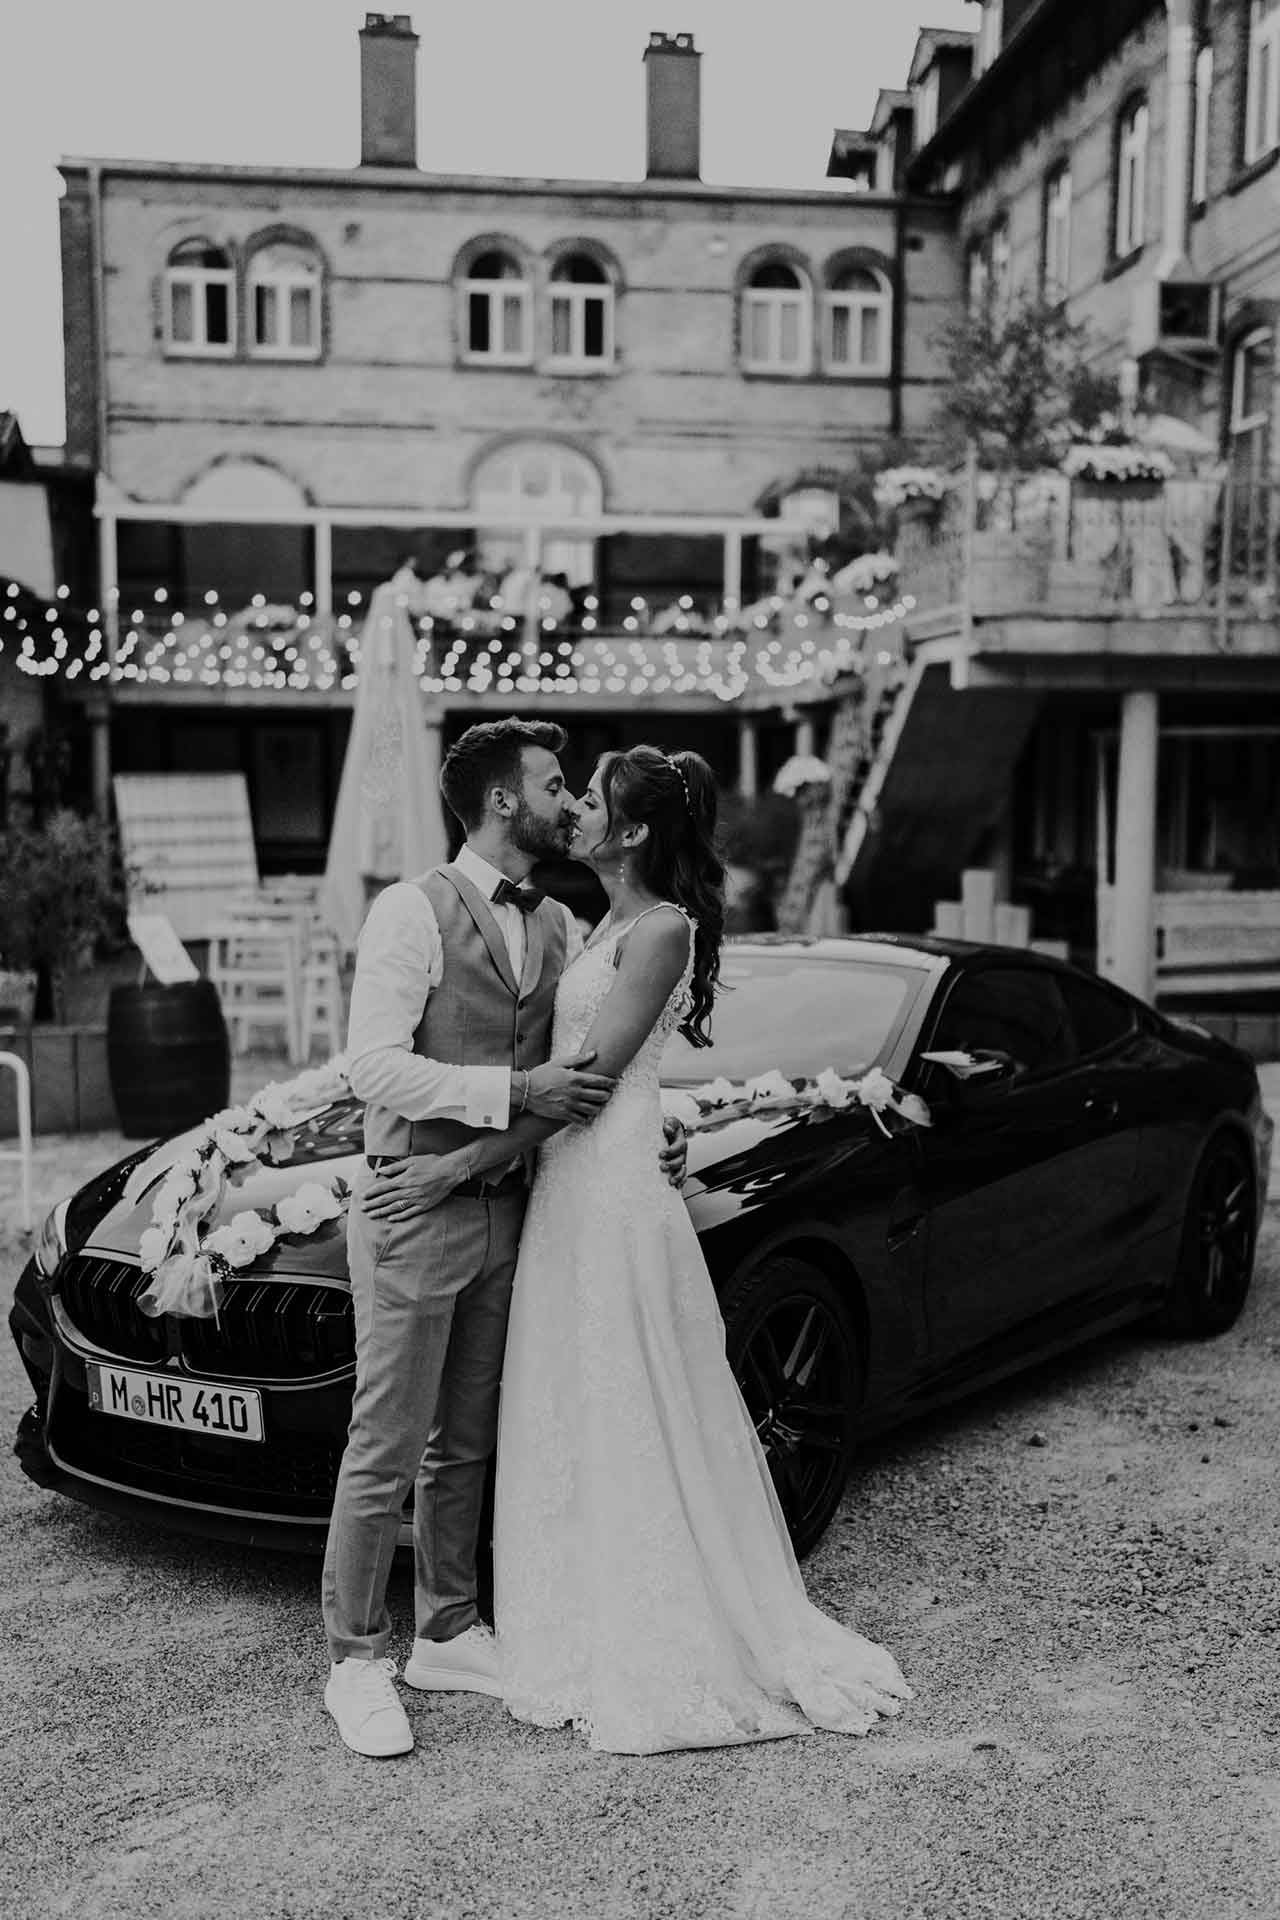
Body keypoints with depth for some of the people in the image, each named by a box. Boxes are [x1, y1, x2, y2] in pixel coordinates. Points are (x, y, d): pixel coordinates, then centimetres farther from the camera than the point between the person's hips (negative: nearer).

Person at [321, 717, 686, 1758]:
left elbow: (604, 1056, 15)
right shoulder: (413, 911, -11)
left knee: (467, 1442, 17)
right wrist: (517, 1091, -24)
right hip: (414, 1212, -6)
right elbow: (374, 1065, -18)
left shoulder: (561, 927, 9)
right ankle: (357, 1662, 17)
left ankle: (448, 1635, 31)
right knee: (387, 1449, 2)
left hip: (506, 1213, 7)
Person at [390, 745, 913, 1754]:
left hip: (614, 1188, -9)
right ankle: (606, 1640, 28)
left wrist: (471, 1159, -18)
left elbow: (592, 1074, -18)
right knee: (579, 1421, 15)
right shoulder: (608, 926, 16)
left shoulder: (660, 929, -13)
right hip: (573, 1187, 9)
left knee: (629, 1422, 0)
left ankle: (664, 1653, 13)